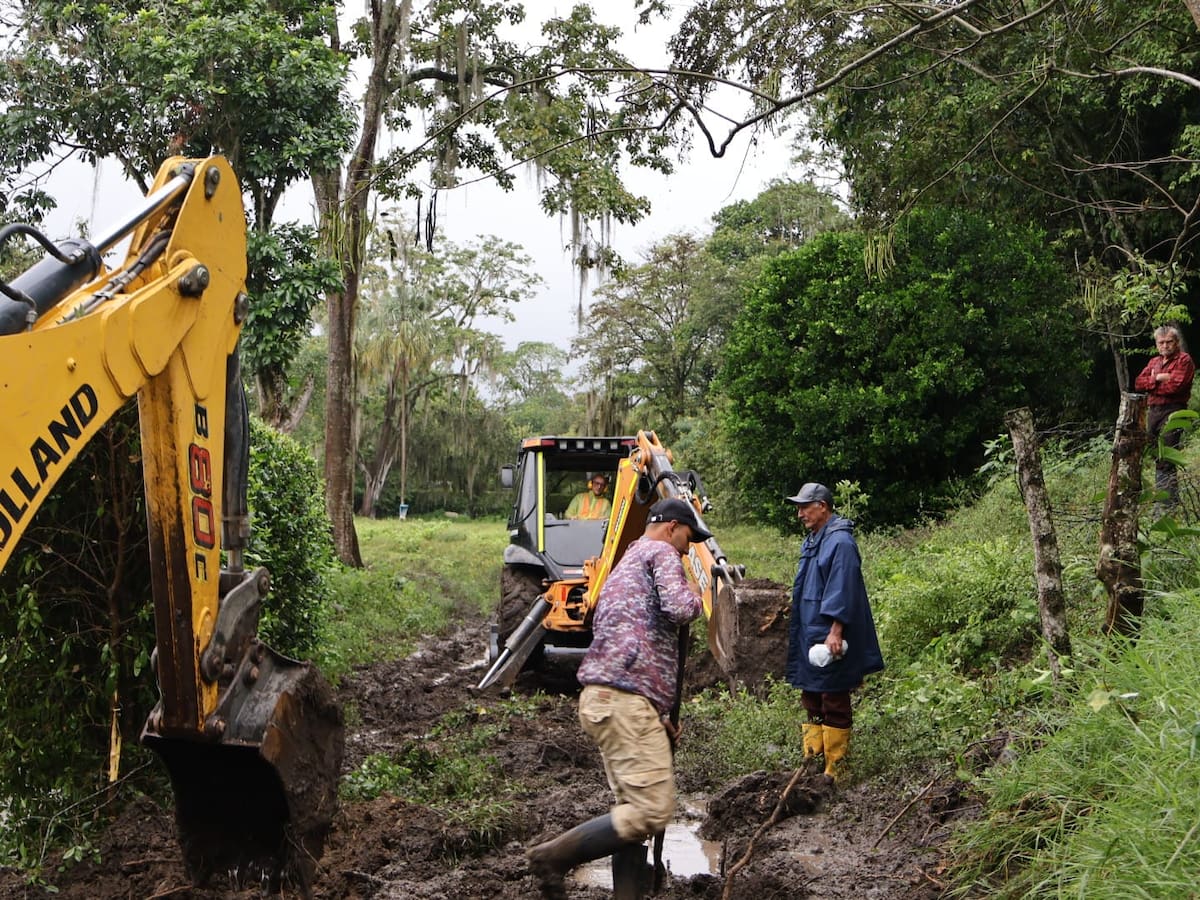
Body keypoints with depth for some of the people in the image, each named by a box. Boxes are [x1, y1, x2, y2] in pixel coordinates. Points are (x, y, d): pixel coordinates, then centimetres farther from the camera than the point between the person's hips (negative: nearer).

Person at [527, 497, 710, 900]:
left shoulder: (624, 565, 30)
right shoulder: (660, 553, 0)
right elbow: (678, 609, -19)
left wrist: (658, 714, 26)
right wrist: (693, 595, 6)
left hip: (607, 698, 11)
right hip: (625, 700, -11)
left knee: (634, 810, 11)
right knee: (652, 811, -12)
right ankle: (552, 856, -6)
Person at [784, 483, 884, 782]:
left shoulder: (840, 542, -15)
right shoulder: (811, 541, 15)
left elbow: (843, 590, -22)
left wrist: (836, 631, -26)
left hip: (830, 640, -10)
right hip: (809, 636, 10)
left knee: (834, 704, -2)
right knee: (811, 700, 15)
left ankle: (834, 770, 5)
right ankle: (812, 759, 23)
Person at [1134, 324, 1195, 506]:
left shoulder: (1184, 360, -1)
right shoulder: (1154, 361, 22)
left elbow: (1175, 385, -15)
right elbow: (1138, 383, 10)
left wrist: (1151, 384, -2)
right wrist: (1157, 378, -7)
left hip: (1172, 411, -8)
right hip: (1153, 412, 8)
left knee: (1165, 462, -15)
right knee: (1157, 459, 10)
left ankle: (1169, 502, -15)